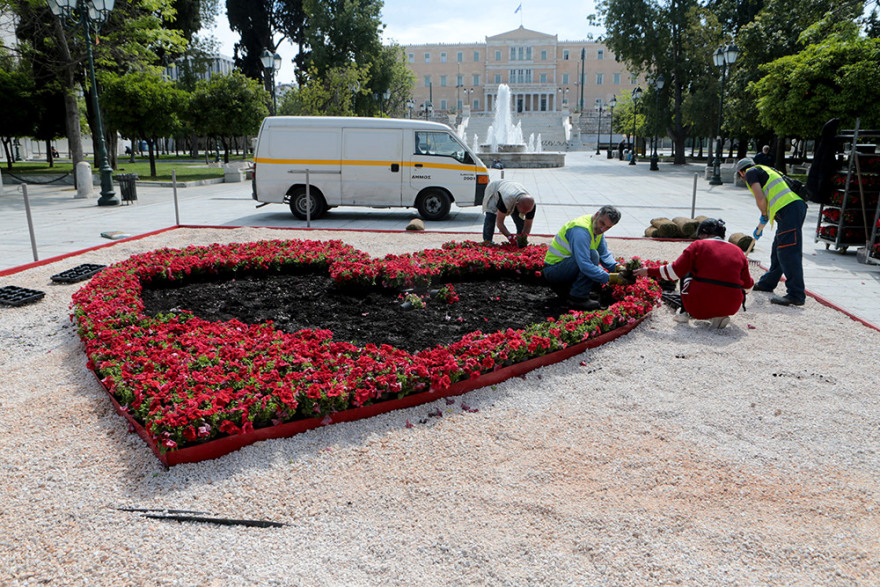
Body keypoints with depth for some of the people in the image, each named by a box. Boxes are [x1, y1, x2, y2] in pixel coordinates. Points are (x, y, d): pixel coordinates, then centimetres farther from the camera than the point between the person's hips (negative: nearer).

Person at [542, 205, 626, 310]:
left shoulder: (597, 227, 5)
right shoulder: (581, 230, -26)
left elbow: (604, 254, 12)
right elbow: (584, 264, -34)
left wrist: (617, 267, -7)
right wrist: (609, 278, -33)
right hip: (553, 269, -10)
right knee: (593, 254, -26)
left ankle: (564, 289, 10)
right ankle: (578, 297, -19)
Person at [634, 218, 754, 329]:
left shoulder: (698, 245, 1)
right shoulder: (738, 251, 11)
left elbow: (675, 271, -4)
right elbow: (747, 286, 15)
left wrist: (649, 271, 7)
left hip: (700, 305, -2)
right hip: (731, 308, 2)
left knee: (687, 274, 25)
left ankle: (684, 313, 17)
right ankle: (719, 317, 9)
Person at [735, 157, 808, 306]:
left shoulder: (751, 172, 7)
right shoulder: (765, 171, 33)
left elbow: (760, 198, -9)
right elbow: (769, 201, 40)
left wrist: (764, 216, 9)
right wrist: (760, 228, 45)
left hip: (788, 210, -9)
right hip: (797, 206, 9)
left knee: (788, 252, -13)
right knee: (778, 249, 20)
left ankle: (796, 295, -17)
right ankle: (767, 283, 35)